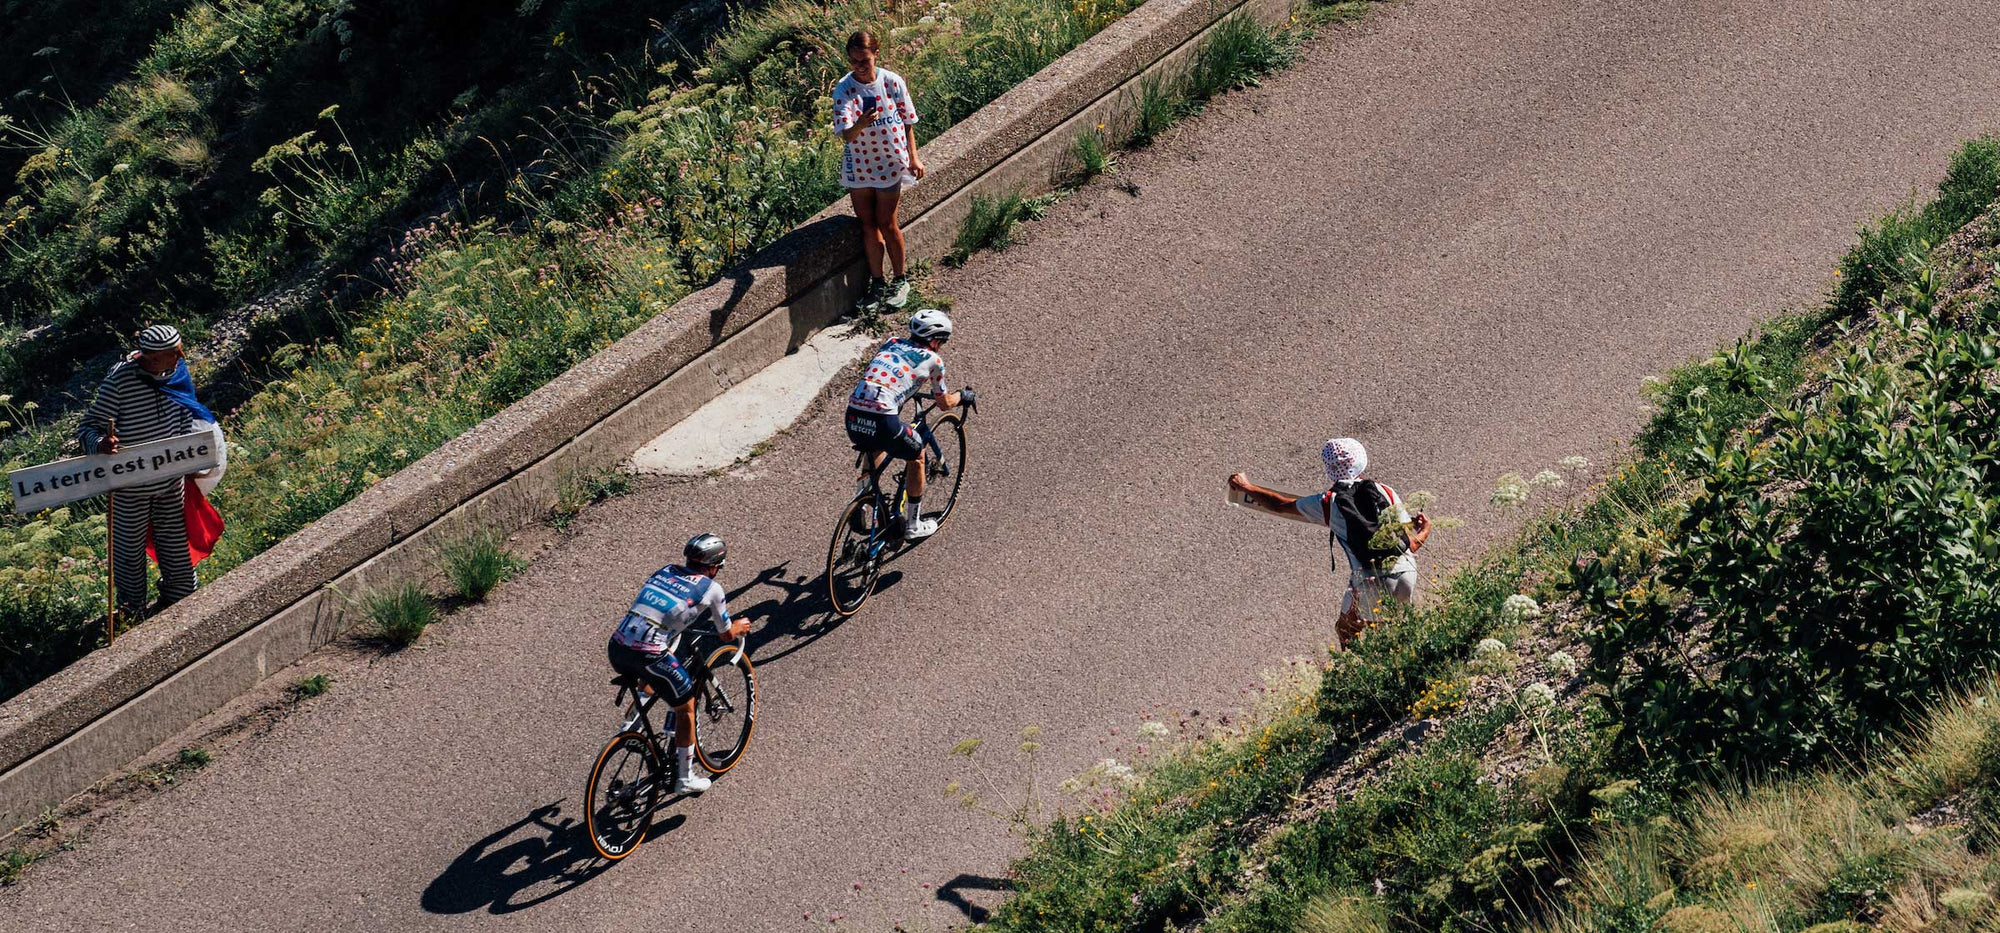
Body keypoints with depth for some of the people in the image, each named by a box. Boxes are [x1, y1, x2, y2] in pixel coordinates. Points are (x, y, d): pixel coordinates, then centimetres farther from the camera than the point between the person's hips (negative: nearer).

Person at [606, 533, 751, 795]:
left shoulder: (664, 571, 20)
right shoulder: (711, 589, 5)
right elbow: (727, 635, 18)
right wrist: (739, 627, 40)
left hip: (616, 648, 6)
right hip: (648, 656, -6)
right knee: (686, 708, 17)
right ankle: (684, 779, 24)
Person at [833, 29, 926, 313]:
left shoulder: (892, 82, -12)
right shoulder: (844, 89, -14)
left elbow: (907, 122, 1)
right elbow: (846, 135, -24)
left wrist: (913, 157, 0)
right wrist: (860, 124, -45)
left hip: (891, 162, -1)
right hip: (859, 165, 1)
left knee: (886, 223, 3)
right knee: (867, 224, 10)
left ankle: (901, 279, 23)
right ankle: (877, 282, 25)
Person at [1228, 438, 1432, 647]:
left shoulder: (1327, 503, 6)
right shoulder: (1386, 492, 8)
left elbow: (1279, 506, 22)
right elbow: (1411, 545, 9)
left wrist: (1246, 487, 40)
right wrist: (1424, 532, 34)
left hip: (1370, 585, -3)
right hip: (1406, 574, 3)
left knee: (1346, 630, 23)